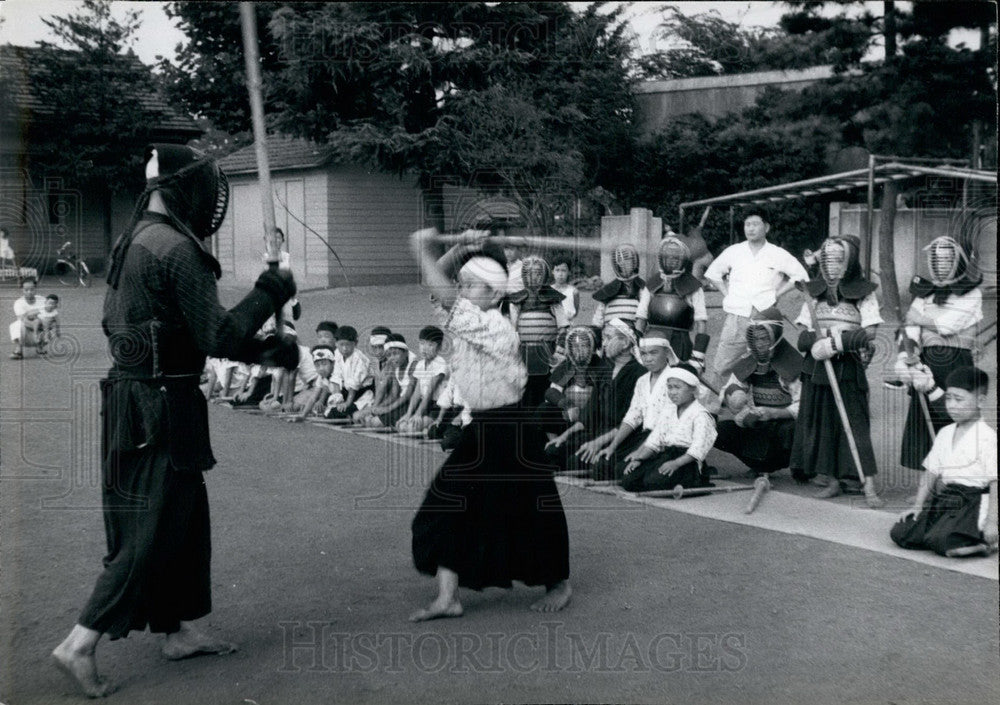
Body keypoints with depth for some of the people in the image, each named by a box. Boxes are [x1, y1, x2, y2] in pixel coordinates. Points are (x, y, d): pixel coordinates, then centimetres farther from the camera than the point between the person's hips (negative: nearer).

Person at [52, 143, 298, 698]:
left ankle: (179, 630, 28)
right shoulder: (177, 249, -18)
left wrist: (267, 349, 15)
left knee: (184, 517, 18)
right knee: (150, 531, -2)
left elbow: (190, 332, 18)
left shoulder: (133, 242, 14)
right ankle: (81, 644, 2)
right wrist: (269, 292, -6)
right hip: (160, 407, -10)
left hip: (133, 397, 10)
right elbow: (218, 337, -18)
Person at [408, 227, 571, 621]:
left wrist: (421, 250, -22)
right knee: (449, 506, 2)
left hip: (510, 429, -8)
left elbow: (446, 297, -27)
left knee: (527, 511, 4)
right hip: (481, 429, 8)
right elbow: (444, 279, 6)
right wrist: (462, 249, -8)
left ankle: (559, 582, 27)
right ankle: (447, 598, 6)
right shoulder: (467, 318, 5)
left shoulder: (494, 325, -20)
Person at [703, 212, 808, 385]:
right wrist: (726, 293, 9)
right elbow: (712, 273, 21)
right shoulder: (733, 252, 10)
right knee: (720, 367, -2)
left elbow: (800, 276, 9)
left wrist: (776, 294, 2)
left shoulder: (778, 255, 4)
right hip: (736, 317, 2)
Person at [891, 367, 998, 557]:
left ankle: (983, 543, -4)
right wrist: (918, 505, 8)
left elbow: (995, 482, -14)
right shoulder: (944, 433, 13)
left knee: (939, 540, -29)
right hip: (944, 499, 8)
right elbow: (931, 473, 16)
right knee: (899, 533, -5)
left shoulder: (987, 437, -10)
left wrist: (991, 522, -19)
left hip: (971, 503, -7)